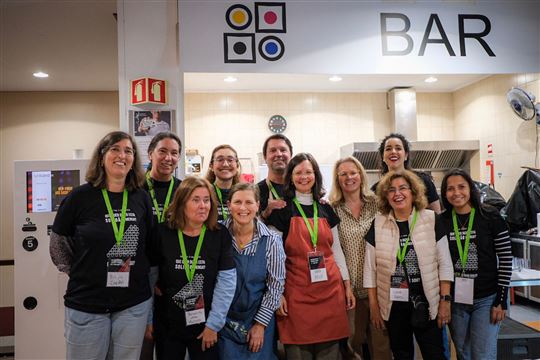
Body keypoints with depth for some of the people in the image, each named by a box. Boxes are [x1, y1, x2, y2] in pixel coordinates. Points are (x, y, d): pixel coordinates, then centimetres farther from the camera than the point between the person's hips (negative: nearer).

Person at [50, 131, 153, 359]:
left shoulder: (141, 198, 1)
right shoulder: (80, 196, -7)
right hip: (87, 305, -2)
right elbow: (58, 244, 3)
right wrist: (76, 273, 1)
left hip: (135, 304, 2)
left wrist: (150, 279, 8)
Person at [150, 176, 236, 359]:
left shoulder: (220, 235, -7)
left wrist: (213, 324, -10)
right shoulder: (162, 233, -7)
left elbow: (226, 281, -9)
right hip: (167, 325, 1)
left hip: (205, 326, 0)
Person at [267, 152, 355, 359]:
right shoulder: (282, 210, -2)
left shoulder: (326, 209, 11)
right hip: (297, 291, -3)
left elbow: (336, 249, 14)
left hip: (330, 289, 4)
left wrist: (347, 284, 11)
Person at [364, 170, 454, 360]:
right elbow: (370, 269, 1)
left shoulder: (431, 220, -3)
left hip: (427, 304, -1)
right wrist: (373, 306, 1)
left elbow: (444, 264, -1)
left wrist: (445, 300, -5)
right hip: (393, 305, 1)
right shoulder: (377, 225, -1)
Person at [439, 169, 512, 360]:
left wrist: (501, 300, -7)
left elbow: (505, 259, -5)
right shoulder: (441, 221, -1)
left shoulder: (490, 217, -7)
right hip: (455, 300, 3)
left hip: (487, 299, -2)